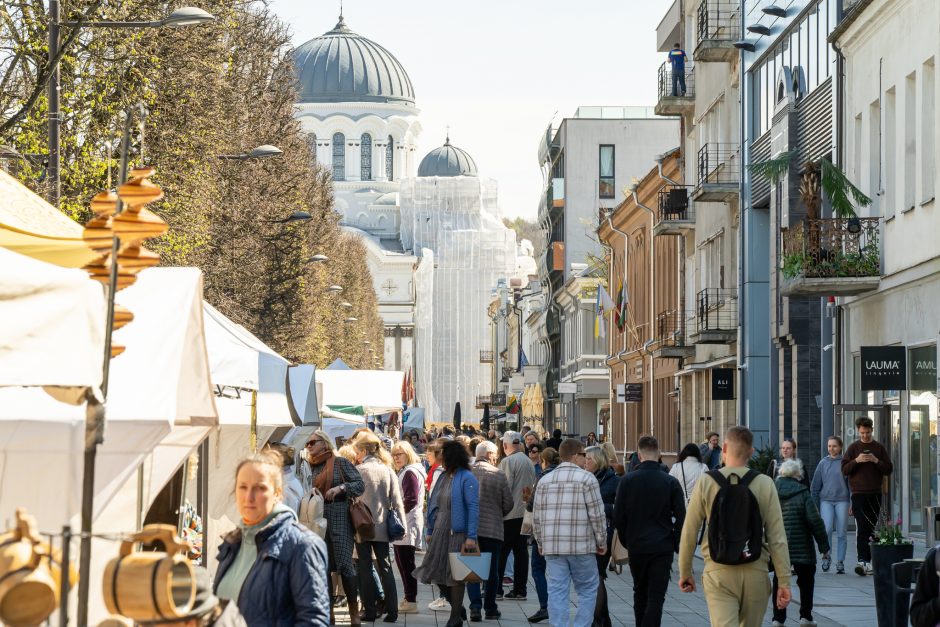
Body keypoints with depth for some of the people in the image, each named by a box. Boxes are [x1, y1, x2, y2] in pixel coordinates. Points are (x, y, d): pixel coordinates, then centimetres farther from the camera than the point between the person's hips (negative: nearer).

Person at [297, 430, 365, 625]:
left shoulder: (340, 463, 0)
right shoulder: (307, 466, 13)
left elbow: (360, 484, -3)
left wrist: (340, 488, -17)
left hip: (339, 517, -5)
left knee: (344, 563, -9)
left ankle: (354, 613, -4)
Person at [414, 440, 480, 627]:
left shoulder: (467, 479, -10)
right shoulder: (443, 478, 12)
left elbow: (473, 507, -15)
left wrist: (471, 536, -21)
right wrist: (430, 531, 13)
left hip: (457, 533, -7)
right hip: (439, 532, 7)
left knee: (454, 576, 0)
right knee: (437, 573, 7)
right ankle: (457, 607, 25)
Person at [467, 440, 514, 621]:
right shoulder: (499, 475, -8)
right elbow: (508, 504, -2)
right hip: (493, 529, -1)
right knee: (491, 570, 10)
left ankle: (475, 606, -5)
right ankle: (490, 608, 16)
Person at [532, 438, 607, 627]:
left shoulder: (545, 480, 10)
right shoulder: (587, 479, -4)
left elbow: (537, 517, 11)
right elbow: (597, 514, -7)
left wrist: (540, 542, 22)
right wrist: (602, 542, 3)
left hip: (552, 546, 4)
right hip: (582, 546, -4)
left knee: (557, 591, 4)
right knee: (587, 590, 8)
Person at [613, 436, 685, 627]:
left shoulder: (627, 481, -5)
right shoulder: (670, 482, -6)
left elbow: (618, 517, -2)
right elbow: (681, 517, -5)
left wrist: (626, 541, 11)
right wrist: (674, 543, 8)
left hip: (636, 547, 2)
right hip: (663, 547, -2)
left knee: (640, 592, 19)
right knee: (656, 596, -2)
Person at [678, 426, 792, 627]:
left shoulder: (705, 483, -3)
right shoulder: (765, 484, -2)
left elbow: (689, 534, 0)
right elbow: (777, 537, -4)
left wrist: (685, 573, 13)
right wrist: (784, 582, 0)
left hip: (718, 572, -1)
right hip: (755, 572, 1)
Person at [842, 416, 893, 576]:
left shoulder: (879, 448, 9)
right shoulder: (853, 448, 5)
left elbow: (889, 469, 5)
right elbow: (844, 470, 2)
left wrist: (876, 461, -10)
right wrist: (856, 461, -14)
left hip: (875, 494, 3)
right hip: (858, 493, -3)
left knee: (872, 528, 6)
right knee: (862, 528, -13)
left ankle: (867, 561, 13)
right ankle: (863, 561, -20)